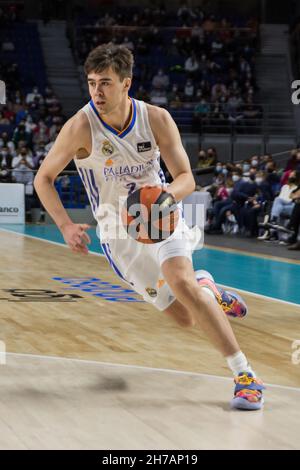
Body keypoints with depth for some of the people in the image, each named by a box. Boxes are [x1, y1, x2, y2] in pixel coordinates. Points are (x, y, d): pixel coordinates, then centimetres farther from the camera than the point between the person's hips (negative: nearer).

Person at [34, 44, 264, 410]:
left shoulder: (157, 119, -15)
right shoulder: (81, 127, -20)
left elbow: (186, 178, -11)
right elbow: (43, 178, -10)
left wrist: (167, 194, -34)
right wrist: (66, 226, -23)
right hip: (119, 233, 0)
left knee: (182, 282, -28)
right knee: (185, 317, -3)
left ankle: (245, 376, -21)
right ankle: (208, 291, 37)